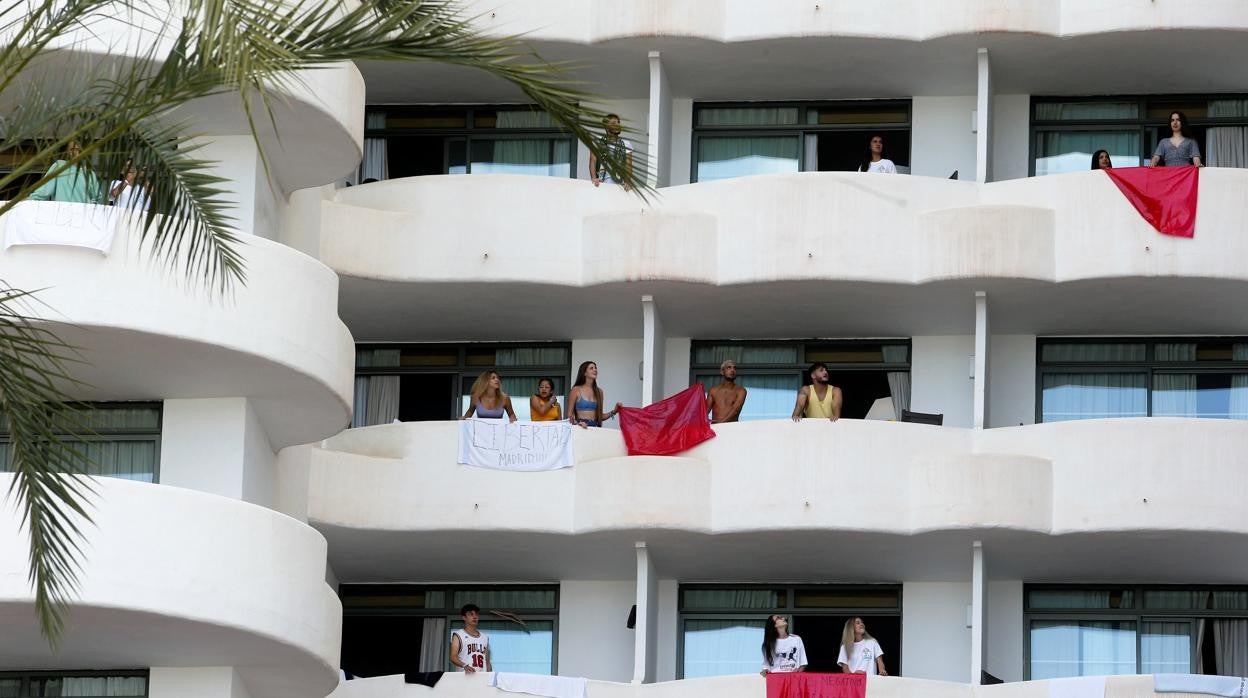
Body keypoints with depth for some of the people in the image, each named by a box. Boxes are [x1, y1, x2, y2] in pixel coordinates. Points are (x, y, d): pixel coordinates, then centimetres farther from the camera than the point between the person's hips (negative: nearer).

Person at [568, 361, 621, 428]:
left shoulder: (599, 391, 15)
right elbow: (569, 414, 2)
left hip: (595, 426, 4)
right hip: (582, 427, -4)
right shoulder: (576, 390, 4)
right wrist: (576, 423, -16)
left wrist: (613, 412, 6)